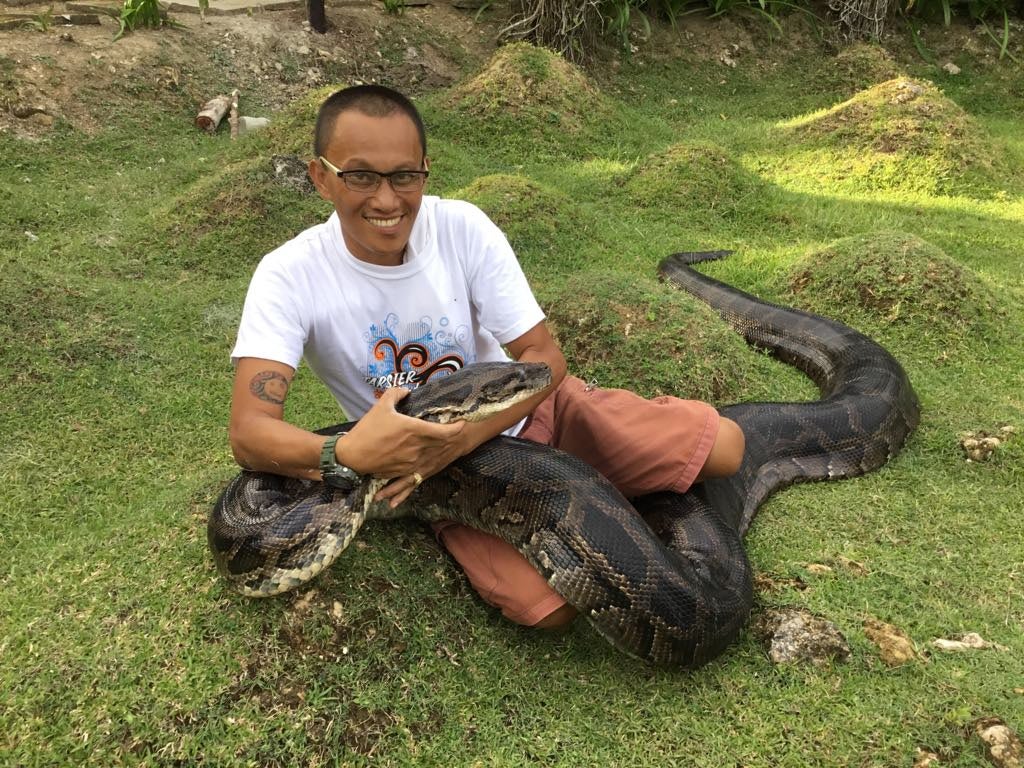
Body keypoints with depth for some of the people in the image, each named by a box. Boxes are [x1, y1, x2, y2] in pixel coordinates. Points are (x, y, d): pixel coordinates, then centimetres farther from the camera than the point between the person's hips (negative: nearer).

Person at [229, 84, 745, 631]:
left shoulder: (463, 227, -14)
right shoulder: (289, 277, -18)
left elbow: (544, 357, -13)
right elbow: (249, 432, -24)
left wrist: (461, 436, -31)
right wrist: (345, 456, -46)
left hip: (525, 404, 2)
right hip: (447, 466, -1)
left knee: (723, 446, -13)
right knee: (549, 607, -25)